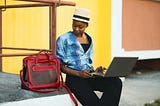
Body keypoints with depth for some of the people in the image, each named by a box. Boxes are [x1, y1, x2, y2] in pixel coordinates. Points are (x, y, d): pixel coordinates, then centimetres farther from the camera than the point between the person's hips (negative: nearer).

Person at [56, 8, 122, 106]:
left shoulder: (89, 40, 18)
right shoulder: (63, 39, 0)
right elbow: (60, 65, -3)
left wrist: (95, 70, 3)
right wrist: (78, 73, -16)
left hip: (90, 76, 6)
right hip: (74, 78, -6)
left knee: (116, 82, -22)